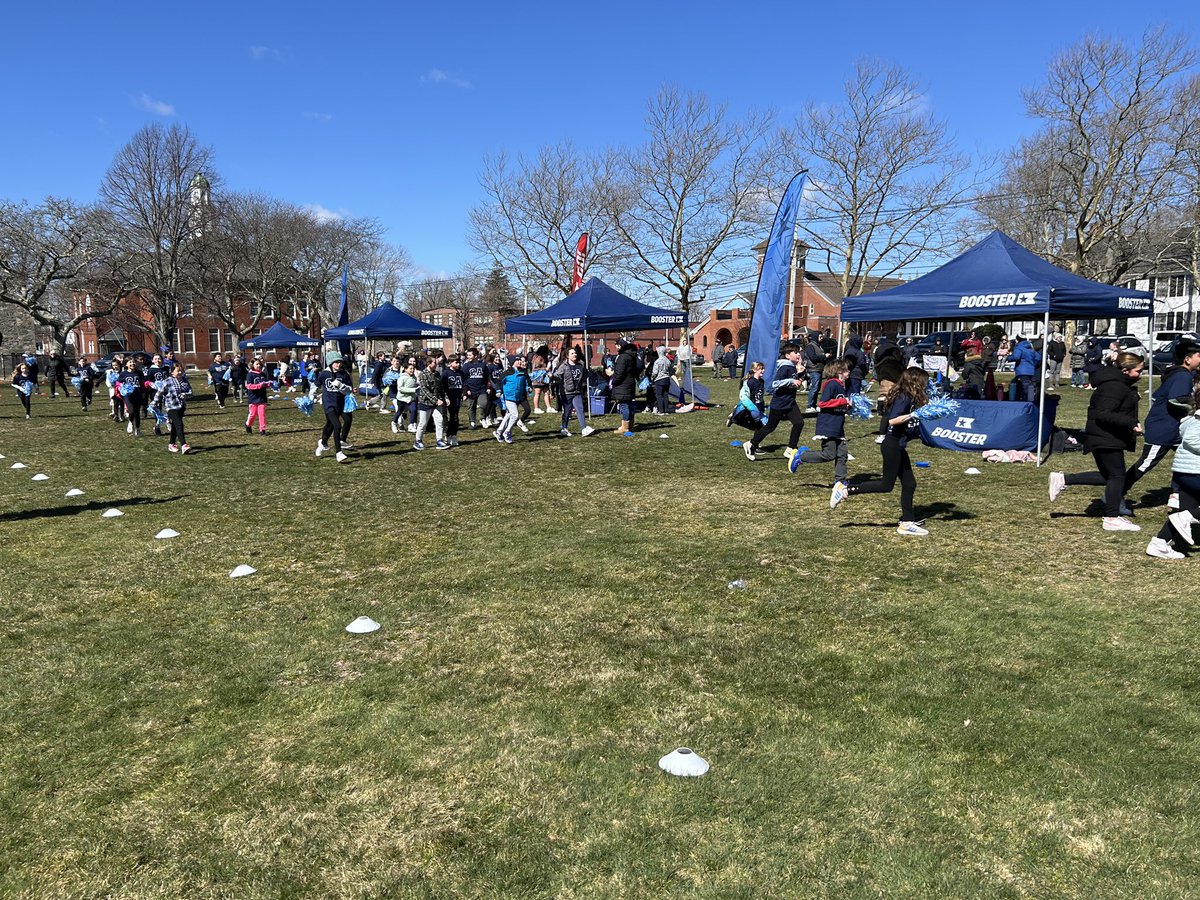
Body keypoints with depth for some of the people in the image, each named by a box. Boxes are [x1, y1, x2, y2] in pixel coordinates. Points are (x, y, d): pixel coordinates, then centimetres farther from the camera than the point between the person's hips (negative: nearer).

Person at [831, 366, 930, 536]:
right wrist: (911, 415, -30)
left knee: (909, 483, 9)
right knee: (887, 485, -3)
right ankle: (846, 490, 2)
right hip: (892, 445, -10)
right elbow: (892, 421, -26)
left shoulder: (909, 399, 11)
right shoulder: (904, 398, -16)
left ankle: (907, 522, 15)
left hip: (898, 447, 10)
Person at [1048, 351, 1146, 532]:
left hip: (1107, 438, 11)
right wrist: (1130, 423, -30)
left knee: (1108, 475, 14)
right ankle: (1112, 519, 5)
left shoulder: (1120, 383, 14)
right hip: (1105, 439, -11)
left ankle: (1063, 480, 13)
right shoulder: (1114, 386, -20)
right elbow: (1104, 414, -27)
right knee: (1117, 476, -3)